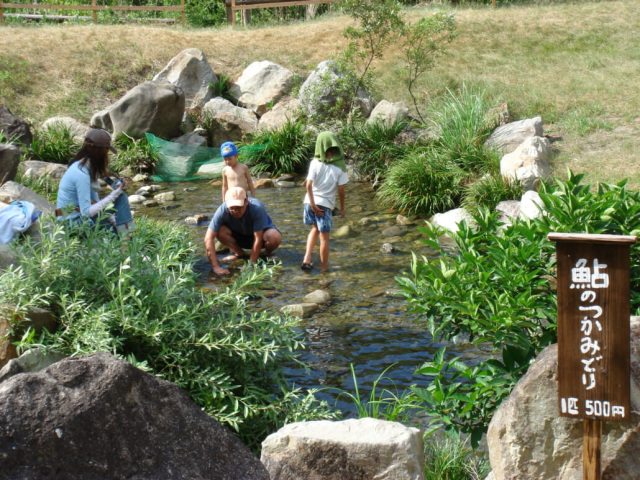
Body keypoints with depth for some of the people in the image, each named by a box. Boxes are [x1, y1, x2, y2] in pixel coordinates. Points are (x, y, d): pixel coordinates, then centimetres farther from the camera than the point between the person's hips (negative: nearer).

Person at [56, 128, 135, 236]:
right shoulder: (82, 174, -21)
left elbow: (95, 202, 10)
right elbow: (86, 213, -22)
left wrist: (114, 220, 1)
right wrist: (113, 195, -23)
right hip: (74, 223, -9)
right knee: (121, 198, -16)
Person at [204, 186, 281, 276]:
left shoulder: (257, 207, -35)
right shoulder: (223, 210, -30)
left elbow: (258, 239, -32)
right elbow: (208, 239, -32)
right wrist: (216, 267, -39)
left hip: (261, 232, -2)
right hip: (240, 236, 2)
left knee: (275, 237, -36)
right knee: (220, 231, -28)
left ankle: (268, 253, 0)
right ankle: (239, 253, 0)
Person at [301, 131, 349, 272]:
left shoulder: (315, 163, -4)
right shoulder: (339, 166, -7)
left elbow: (308, 185, -11)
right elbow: (341, 190, -7)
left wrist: (312, 204, -7)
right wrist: (342, 207, 5)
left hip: (311, 202, 3)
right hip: (326, 204, -3)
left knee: (315, 229, 25)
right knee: (324, 237, 8)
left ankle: (307, 259, 13)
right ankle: (324, 268, 17)